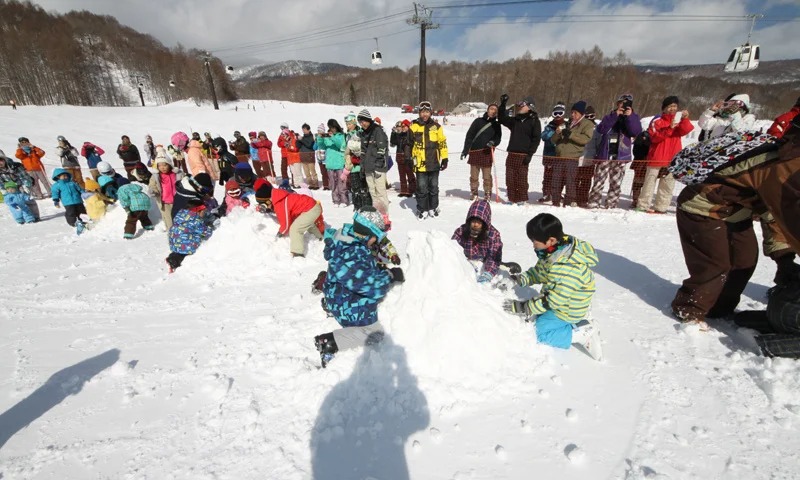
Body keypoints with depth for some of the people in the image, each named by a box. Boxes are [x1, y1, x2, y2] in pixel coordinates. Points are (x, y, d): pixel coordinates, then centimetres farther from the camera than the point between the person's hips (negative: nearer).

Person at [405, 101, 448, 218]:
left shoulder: (436, 126, 5)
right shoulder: (414, 126, 2)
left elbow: (442, 143, 8)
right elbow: (408, 143, 9)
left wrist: (444, 159, 5)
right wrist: (408, 158, 5)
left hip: (434, 163, 1)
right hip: (420, 163, -1)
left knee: (433, 186, 11)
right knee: (421, 187, 1)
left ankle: (433, 207, 25)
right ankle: (422, 209, 13)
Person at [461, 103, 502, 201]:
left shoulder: (496, 125, 11)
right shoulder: (478, 121, 6)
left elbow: (498, 138, 8)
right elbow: (469, 135, 4)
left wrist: (493, 142, -17)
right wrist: (465, 150, -2)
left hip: (487, 152, 0)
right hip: (474, 151, 0)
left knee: (487, 176, -1)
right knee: (473, 175, 6)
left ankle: (487, 194, 10)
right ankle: (473, 193, 18)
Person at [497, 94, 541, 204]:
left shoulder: (534, 121, 1)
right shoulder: (515, 120, 17)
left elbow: (536, 139, -5)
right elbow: (502, 118, 23)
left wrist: (530, 154, -13)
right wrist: (503, 104, 12)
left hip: (523, 155, -5)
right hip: (511, 154, 5)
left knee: (521, 178, -3)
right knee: (510, 178, 4)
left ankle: (521, 199, 7)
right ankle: (512, 198, 13)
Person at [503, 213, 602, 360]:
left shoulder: (570, 268, -36)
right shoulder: (555, 249, -9)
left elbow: (554, 300, -29)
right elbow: (538, 272, 5)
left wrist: (525, 309, -25)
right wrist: (519, 279, -10)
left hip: (568, 310, -9)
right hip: (556, 300, 9)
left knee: (536, 332, -6)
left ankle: (581, 334, 0)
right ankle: (579, 324, 14)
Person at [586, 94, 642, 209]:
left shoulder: (633, 117, 11)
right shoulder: (611, 115, 11)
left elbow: (636, 132, -7)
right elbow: (600, 129, -8)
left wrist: (630, 116, -13)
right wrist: (615, 115, -13)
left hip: (621, 156, 1)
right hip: (604, 154, -1)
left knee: (616, 183, 1)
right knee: (599, 181, -3)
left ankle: (611, 205, 7)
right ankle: (594, 203, 2)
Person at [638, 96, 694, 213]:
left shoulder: (679, 121, 12)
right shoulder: (657, 121, 0)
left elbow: (684, 131, -8)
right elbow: (655, 137, -13)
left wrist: (685, 119, -25)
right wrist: (669, 129, -24)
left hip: (672, 159, 5)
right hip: (657, 158, -5)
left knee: (668, 184, 7)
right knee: (650, 182, 0)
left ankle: (661, 206, 14)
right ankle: (644, 205, 4)